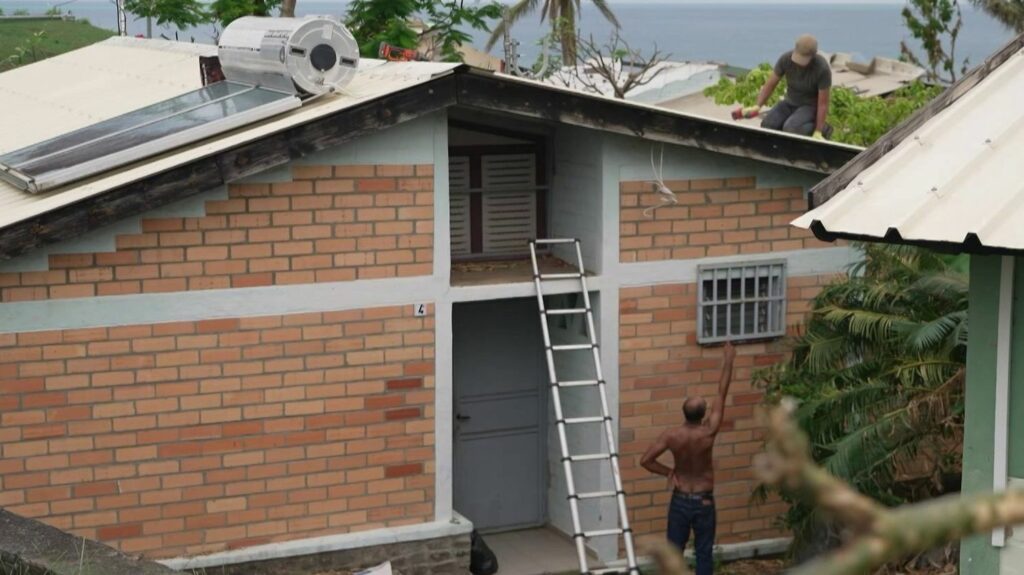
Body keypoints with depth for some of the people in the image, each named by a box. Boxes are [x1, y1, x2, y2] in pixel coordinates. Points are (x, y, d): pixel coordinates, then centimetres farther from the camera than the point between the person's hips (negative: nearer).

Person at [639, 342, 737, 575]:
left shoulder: (672, 435, -15)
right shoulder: (709, 432, -19)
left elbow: (646, 461, -15)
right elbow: (722, 393, -12)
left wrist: (669, 472, 1)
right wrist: (728, 362, -5)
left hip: (680, 500, 1)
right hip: (704, 502, -1)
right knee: (704, 552, 10)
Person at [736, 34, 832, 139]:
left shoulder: (822, 69, -27)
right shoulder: (786, 59, -17)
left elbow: (823, 103, -21)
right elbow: (770, 84, -7)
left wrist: (818, 132, -23)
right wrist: (757, 106, -20)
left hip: (811, 106, -5)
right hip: (790, 103, 5)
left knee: (790, 129, -33)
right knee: (767, 125, -20)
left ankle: (822, 129, -3)